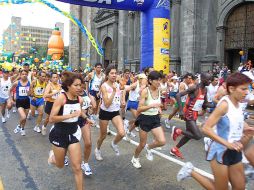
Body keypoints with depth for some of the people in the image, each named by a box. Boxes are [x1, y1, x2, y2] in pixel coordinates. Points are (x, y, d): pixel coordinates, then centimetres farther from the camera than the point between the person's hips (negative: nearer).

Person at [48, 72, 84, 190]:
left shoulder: (80, 100, -5)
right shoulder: (61, 98, -21)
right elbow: (51, 119, -25)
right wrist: (71, 115, -30)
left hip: (73, 133, 3)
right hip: (59, 134, -3)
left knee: (77, 167, 0)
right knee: (60, 165, 19)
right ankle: (53, 155, 52)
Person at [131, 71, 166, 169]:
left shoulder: (158, 90, 0)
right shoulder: (145, 91, -19)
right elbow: (139, 109, -23)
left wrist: (159, 109, 2)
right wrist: (152, 105, -34)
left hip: (155, 118, 5)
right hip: (145, 119, -5)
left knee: (162, 141, -9)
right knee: (142, 144, 9)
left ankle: (148, 147, 23)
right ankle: (135, 158, 39)